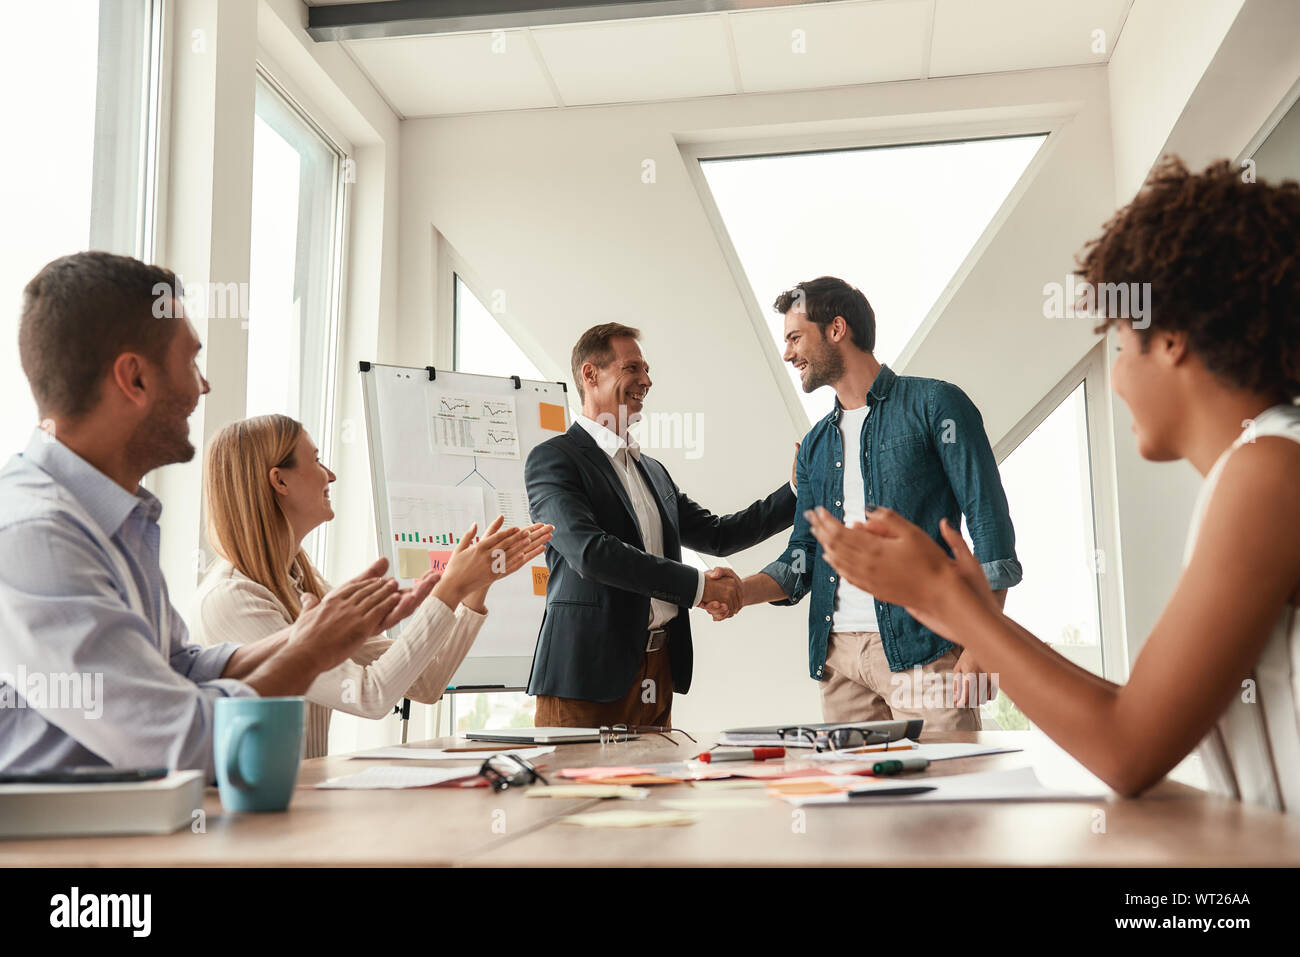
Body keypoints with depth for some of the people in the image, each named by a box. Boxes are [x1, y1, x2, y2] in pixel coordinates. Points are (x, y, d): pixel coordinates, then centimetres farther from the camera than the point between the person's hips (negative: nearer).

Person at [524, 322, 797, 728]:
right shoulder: (553, 459, -5)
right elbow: (590, 552, -18)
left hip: (658, 673, 7)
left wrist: (797, 492, 13)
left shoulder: (653, 471, 20)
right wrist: (696, 585, -16)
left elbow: (717, 535, 21)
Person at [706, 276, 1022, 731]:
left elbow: (990, 526, -5)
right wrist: (738, 592, -2)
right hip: (838, 652, 6)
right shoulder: (815, 444, 19)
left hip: (922, 646, -5)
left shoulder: (932, 403, 0)